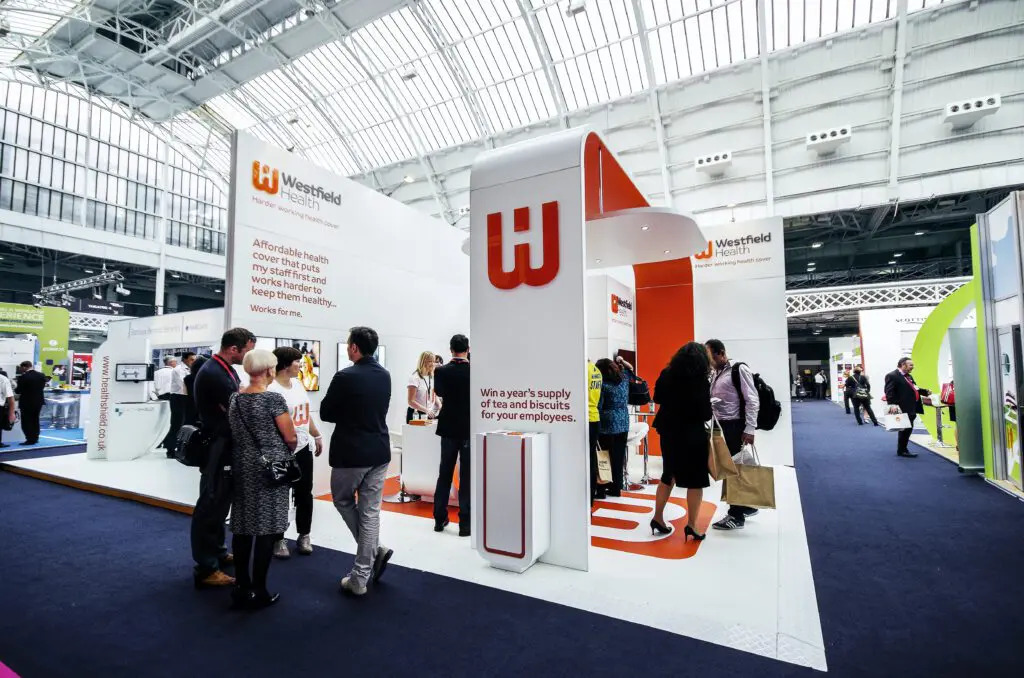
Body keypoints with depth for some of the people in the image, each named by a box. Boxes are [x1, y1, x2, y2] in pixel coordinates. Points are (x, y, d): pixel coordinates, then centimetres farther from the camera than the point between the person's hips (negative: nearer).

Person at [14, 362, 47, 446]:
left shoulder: (23, 377, -17)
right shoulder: (42, 375, -1)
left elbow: (18, 391, -11)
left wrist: (15, 388, 10)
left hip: (27, 403, -6)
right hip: (38, 401, 6)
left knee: (26, 422, 4)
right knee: (35, 420, 17)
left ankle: (30, 439, 5)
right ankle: (35, 438, 21)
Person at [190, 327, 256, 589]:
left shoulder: (227, 370, 9)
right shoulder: (212, 373, -22)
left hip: (227, 447, 10)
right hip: (216, 449, -10)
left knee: (221, 502, 20)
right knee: (211, 504, -1)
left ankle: (217, 552, 35)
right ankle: (206, 568, 10)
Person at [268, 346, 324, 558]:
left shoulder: (297, 383, 9)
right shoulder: (272, 389, -16)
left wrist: (317, 436, 21)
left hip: (304, 448, 7)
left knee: (304, 494, 14)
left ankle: (304, 536, 28)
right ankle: (279, 539, 22)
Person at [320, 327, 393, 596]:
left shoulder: (345, 376, -16)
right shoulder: (384, 375, 4)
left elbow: (325, 413, -6)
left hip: (351, 452, -5)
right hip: (379, 451, 6)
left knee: (343, 501, 19)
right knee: (370, 511, 9)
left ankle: (375, 549, 14)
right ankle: (361, 578, 16)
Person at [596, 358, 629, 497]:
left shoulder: (603, 384, -12)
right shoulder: (624, 380, 5)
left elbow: (598, 406, -12)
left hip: (608, 425, -6)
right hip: (624, 424, 6)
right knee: (619, 457, 11)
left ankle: (603, 488, 8)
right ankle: (616, 488, 19)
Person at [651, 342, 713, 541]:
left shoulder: (666, 375, 0)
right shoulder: (701, 381, -15)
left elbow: (657, 398, 13)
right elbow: (706, 414, -14)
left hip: (669, 432, 5)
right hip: (692, 435, -5)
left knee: (668, 475, 18)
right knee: (695, 480, 7)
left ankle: (658, 518, 22)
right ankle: (691, 526, 11)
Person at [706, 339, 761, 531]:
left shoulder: (739, 370, -13)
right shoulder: (714, 374, 11)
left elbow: (752, 400, -16)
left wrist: (750, 429, -20)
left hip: (736, 426, -8)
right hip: (721, 426, 8)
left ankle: (736, 516, 10)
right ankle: (747, 506, 33)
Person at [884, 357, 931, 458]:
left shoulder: (908, 376, 17)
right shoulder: (892, 376, -14)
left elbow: (913, 389, 28)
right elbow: (889, 392, -22)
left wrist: (926, 392, 13)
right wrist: (892, 404, -31)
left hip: (911, 409, 9)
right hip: (903, 409, -9)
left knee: (908, 429, 15)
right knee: (905, 429, -3)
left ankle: (903, 449, 25)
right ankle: (901, 451, 9)